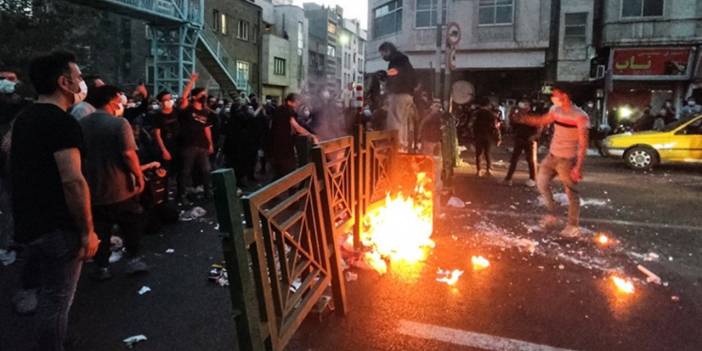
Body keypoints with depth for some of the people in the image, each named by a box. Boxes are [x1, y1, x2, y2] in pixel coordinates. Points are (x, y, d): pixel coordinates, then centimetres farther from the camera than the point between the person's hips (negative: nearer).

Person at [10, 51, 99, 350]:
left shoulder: (24, 118, 11)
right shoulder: (62, 122, -19)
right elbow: (72, 181, -27)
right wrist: (87, 230, -21)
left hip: (28, 223, 10)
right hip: (56, 228, -10)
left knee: (49, 294, 24)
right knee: (57, 300, 4)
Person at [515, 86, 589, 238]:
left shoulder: (580, 116, -18)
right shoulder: (555, 110, 3)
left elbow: (583, 144, -18)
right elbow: (542, 121, 23)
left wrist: (579, 167, -23)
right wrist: (522, 118, 13)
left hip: (568, 160, -7)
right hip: (552, 155, 7)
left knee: (571, 193, 2)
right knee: (541, 181, 11)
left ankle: (573, 226, 13)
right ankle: (551, 215, 26)